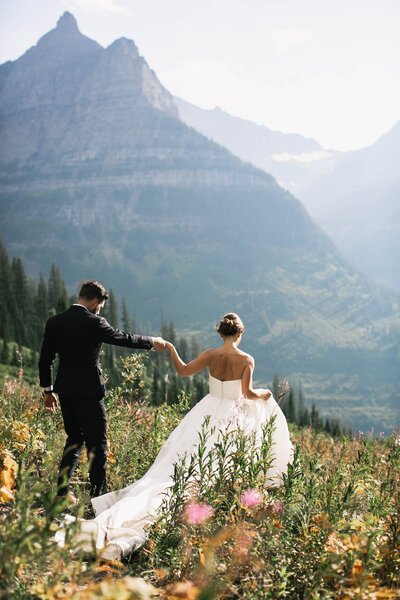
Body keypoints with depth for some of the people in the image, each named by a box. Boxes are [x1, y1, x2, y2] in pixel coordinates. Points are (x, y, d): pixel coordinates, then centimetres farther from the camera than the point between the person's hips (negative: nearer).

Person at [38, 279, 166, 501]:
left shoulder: (54, 322, 4)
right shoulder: (93, 323, -14)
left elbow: (45, 360, 8)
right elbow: (123, 338, -3)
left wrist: (48, 390, 17)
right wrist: (152, 342, 13)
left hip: (65, 391, 6)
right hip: (88, 391, -6)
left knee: (74, 439, 17)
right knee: (97, 442, 4)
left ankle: (62, 491, 14)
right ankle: (99, 493, 7)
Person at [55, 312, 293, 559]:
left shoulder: (211, 355, -3)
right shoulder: (247, 360, -8)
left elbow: (183, 370, 2)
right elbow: (248, 393, -10)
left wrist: (171, 348, 17)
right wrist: (264, 394, 11)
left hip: (208, 416, 3)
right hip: (233, 418, -2)